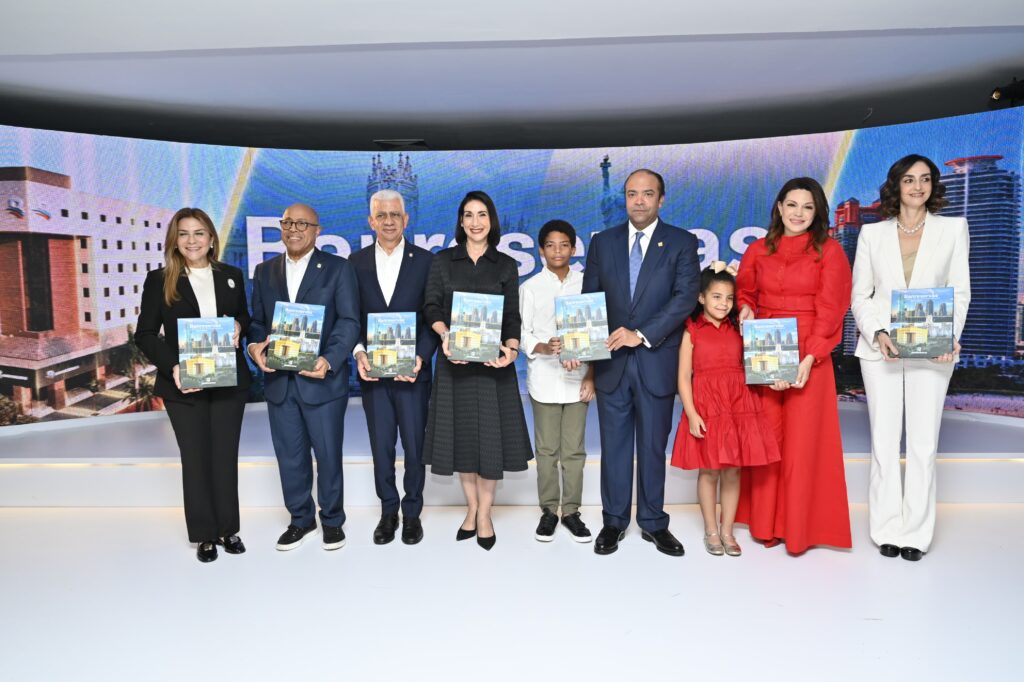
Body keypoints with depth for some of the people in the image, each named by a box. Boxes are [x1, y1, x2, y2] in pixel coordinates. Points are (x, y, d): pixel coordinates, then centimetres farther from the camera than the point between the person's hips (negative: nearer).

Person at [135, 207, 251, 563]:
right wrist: (172, 367, -17)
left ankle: (228, 529, 24)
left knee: (226, 457, 10)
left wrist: (239, 325, -7)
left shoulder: (232, 276, 6)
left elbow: (244, 317, 17)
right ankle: (204, 535, 20)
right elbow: (145, 334, -3)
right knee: (195, 459, 7)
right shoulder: (159, 280, -1)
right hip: (183, 385, -2)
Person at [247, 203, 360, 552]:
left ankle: (332, 520, 26)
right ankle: (301, 519, 31)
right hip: (278, 380, 4)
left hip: (323, 379, -4)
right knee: (290, 457, 13)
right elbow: (257, 320, 11)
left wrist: (329, 360, -24)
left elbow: (348, 321, -9)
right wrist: (255, 346, -11)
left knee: (328, 455, 7)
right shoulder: (265, 271, 12)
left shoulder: (338, 268, -1)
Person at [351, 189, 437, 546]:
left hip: (412, 370, -2)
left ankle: (412, 512, 25)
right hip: (372, 370, 2)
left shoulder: (425, 260, -1)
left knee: (415, 445, 7)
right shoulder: (357, 261, 5)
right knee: (381, 446, 10)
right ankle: (388, 511, 27)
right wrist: (359, 352, -10)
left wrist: (421, 357, -14)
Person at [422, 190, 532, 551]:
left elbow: (512, 316, 2)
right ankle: (472, 508, 22)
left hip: (492, 359, 0)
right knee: (462, 431, 7)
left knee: (491, 433, 0)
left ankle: (484, 514, 13)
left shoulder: (506, 265, 6)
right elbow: (431, 306, 0)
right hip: (455, 358, 1)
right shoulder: (443, 260, 6)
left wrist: (511, 348, -17)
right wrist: (445, 335, -20)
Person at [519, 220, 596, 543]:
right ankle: (549, 510, 20)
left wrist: (591, 375, -2)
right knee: (546, 450, 7)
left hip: (577, 378, 1)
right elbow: (522, 335, -2)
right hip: (544, 380, -1)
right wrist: (544, 347, -22)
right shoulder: (530, 287, 2)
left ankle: (571, 511, 19)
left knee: (574, 450, 7)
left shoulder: (585, 284, 5)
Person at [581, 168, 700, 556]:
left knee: (653, 446, 10)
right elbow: (589, 299, 6)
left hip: (657, 362, -1)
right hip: (611, 361, 2)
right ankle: (614, 521, 24)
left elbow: (686, 297, -10)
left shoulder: (682, 243, 1)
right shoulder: (602, 242, 8)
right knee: (614, 445, 10)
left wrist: (642, 333, -19)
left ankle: (653, 522, 25)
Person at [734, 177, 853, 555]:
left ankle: (800, 526, 14)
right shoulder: (758, 250, 10)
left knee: (803, 438, 0)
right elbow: (744, 292, 14)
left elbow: (830, 310, -6)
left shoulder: (829, 251, 1)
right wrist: (745, 308, -11)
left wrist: (809, 358, -18)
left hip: (808, 357, -2)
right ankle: (766, 523, 18)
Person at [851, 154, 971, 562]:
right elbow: (860, 295, 6)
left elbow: (960, 291, 5)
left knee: (923, 443, 2)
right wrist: (877, 334, -11)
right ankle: (887, 529, 16)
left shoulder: (953, 228, 7)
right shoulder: (872, 234, 7)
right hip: (880, 349, 0)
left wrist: (950, 337, -11)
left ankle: (916, 532, 14)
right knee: (884, 441, 5)